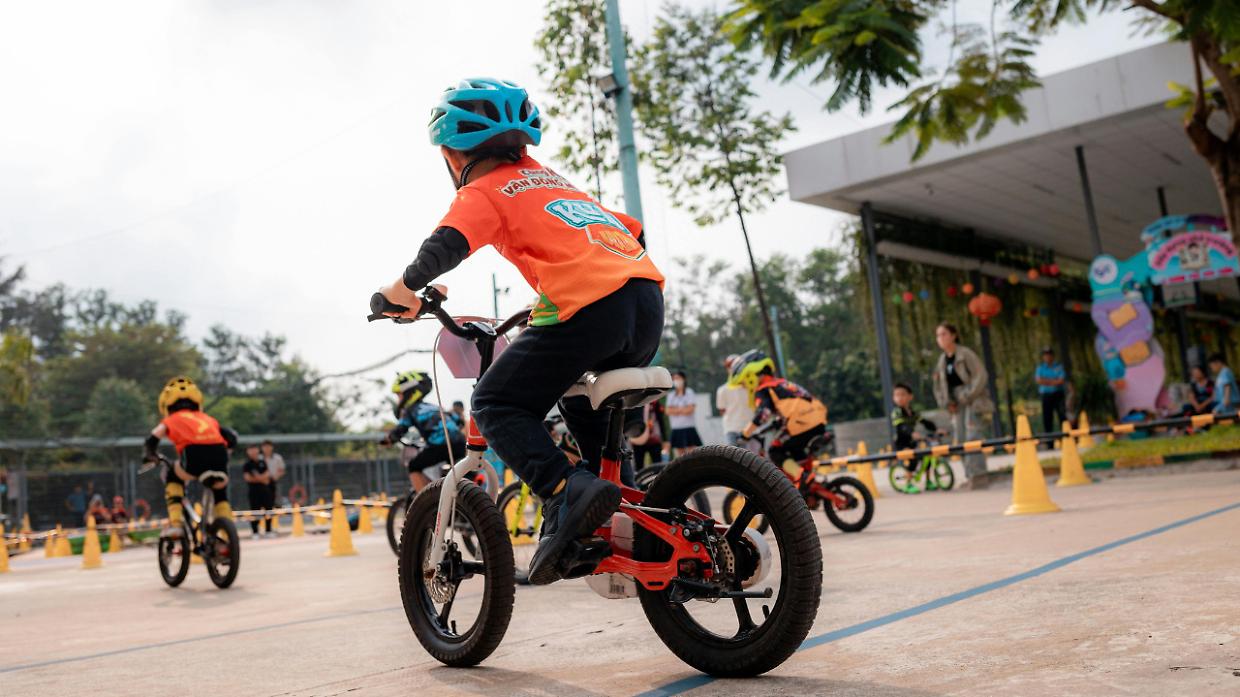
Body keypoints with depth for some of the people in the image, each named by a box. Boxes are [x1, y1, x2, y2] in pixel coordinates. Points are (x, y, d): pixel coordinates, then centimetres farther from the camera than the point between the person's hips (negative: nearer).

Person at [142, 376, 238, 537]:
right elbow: (231, 437, 23)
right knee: (220, 494, 31)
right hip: (219, 459, 3)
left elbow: (152, 439, 10)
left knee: (173, 476, 31)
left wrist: (150, 455, 30)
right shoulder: (207, 418, 33)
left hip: (194, 459, -3)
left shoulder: (172, 420, 25)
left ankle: (174, 524, 19)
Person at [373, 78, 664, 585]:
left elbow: (448, 244, -10)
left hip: (588, 305, -8)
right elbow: (630, 232, 34)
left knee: (497, 404, 5)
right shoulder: (553, 179, 32)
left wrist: (404, 287, 7)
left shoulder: (482, 192, 11)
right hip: (648, 300, 8)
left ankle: (566, 490, -16)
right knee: (584, 401, 31)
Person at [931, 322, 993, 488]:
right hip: (957, 405, 7)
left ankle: (978, 476, -13)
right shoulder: (942, 360, 12)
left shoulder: (966, 354, -7)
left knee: (972, 437, -14)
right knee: (960, 440, 4)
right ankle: (971, 476, 11)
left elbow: (981, 375, -13)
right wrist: (946, 403, 4)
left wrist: (967, 396, -16)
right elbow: (938, 386, 18)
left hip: (972, 402, -7)